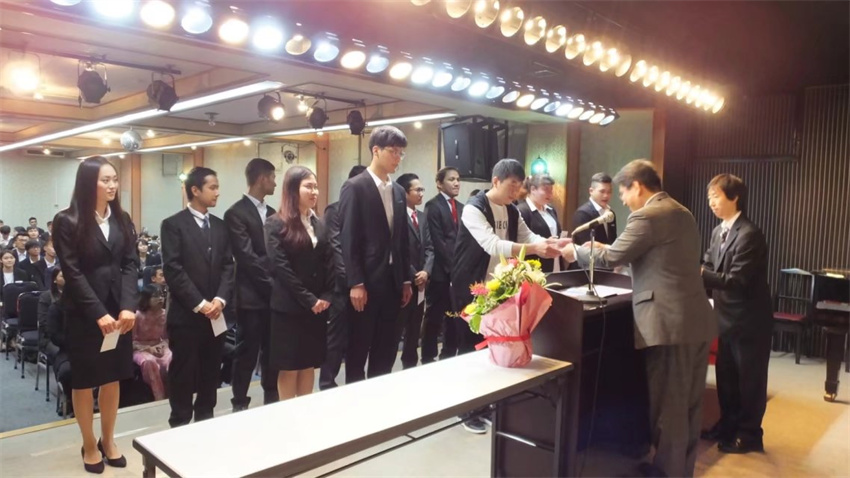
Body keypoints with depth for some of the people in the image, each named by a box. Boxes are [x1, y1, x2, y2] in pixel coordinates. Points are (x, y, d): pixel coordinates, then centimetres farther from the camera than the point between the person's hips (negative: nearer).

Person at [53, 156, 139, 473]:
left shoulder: (122, 220, 7)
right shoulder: (67, 221, -7)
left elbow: (131, 265, 0)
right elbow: (73, 273, -12)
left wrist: (128, 307, -13)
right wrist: (98, 314, -18)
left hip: (119, 311, 4)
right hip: (83, 314, -4)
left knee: (113, 378, 12)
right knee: (85, 381, 9)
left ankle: (108, 440, 28)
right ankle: (89, 445, 25)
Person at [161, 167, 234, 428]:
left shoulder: (221, 226, 11)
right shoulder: (173, 225, -5)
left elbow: (228, 266, 7)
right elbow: (173, 270, -12)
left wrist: (220, 299, -8)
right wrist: (199, 304, -15)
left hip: (216, 314, 5)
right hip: (186, 315, -5)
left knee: (210, 374, 12)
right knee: (183, 375, 5)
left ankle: (205, 422, 26)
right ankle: (180, 425, 18)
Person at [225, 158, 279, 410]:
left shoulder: (272, 214, 14)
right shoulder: (236, 213, -9)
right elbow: (247, 257, -15)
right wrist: (273, 284, -14)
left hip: (275, 295, 6)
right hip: (252, 296, -6)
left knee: (272, 352, 13)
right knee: (247, 353, 3)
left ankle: (272, 402, 24)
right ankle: (240, 405, 15)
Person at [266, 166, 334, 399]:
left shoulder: (320, 225, 10)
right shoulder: (276, 225, -6)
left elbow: (329, 264, 7)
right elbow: (281, 267, -13)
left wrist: (326, 297, -6)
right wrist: (308, 299, -15)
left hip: (317, 307, 5)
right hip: (289, 307, -5)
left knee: (309, 365, 12)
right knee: (289, 367, 4)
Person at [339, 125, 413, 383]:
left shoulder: (398, 191, 13)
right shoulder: (354, 187, -8)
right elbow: (348, 239, -13)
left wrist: (406, 280, 12)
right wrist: (355, 283, -17)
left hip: (393, 281, 7)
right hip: (365, 281, -6)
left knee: (386, 350, 13)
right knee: (358, 349, 5)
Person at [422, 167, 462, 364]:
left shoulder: (461, 207, 16)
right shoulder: (433, 205, -5)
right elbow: (436, 240, -12)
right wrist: (451, 266, -14)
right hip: (441, 270, -6)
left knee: (454, 316, 10)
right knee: (434, 317, 2)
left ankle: (449, 356, 21)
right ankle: (428, 358, 13)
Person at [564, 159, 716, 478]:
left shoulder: (646, 216, -13)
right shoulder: (682, 213, 17)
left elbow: (611, 258, -10)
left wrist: (576, 252, 7)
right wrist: (611, 249, 26)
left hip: (670, 324, -9)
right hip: (696, 320, 9)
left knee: (667, 406, 4)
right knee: (688, 404, 18)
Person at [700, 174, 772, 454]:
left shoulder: (749, 234, -21)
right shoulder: (718, 232, 7)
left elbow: (737, 281, -27)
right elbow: (709, 268, 7)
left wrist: (699, 274, -31)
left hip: (749, 319, -8)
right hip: (728, 317, 8)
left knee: (749, 379, 7)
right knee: (726, 376, 18)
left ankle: (749, 435, 23)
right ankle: (728, 426, 34)